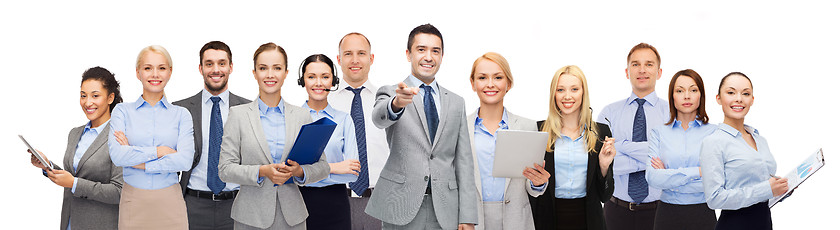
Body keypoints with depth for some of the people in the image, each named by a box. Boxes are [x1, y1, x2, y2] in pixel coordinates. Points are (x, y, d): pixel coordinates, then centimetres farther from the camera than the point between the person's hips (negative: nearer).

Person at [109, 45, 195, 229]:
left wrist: (139, 162, -9)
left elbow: (184, 160, -10)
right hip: (133, 202, 0)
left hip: (170, 203, 0)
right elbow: (117, 155, -10)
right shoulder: (123, 111, 5)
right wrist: (159, 151, -11)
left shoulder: (181, 114, 5)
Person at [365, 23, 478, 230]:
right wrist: (397, 103, -43)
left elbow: (463, 161, 9)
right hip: (401, 208, -3)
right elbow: (380, 118, -20)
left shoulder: (456, 103, 13)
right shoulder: (390, 93, 4)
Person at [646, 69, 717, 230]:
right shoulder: (658, 132, 3)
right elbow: (652, 178, -9)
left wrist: (669, 177, -10)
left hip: (703, 215, 0)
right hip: (668, 214, 1)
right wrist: (698, 171, -15)